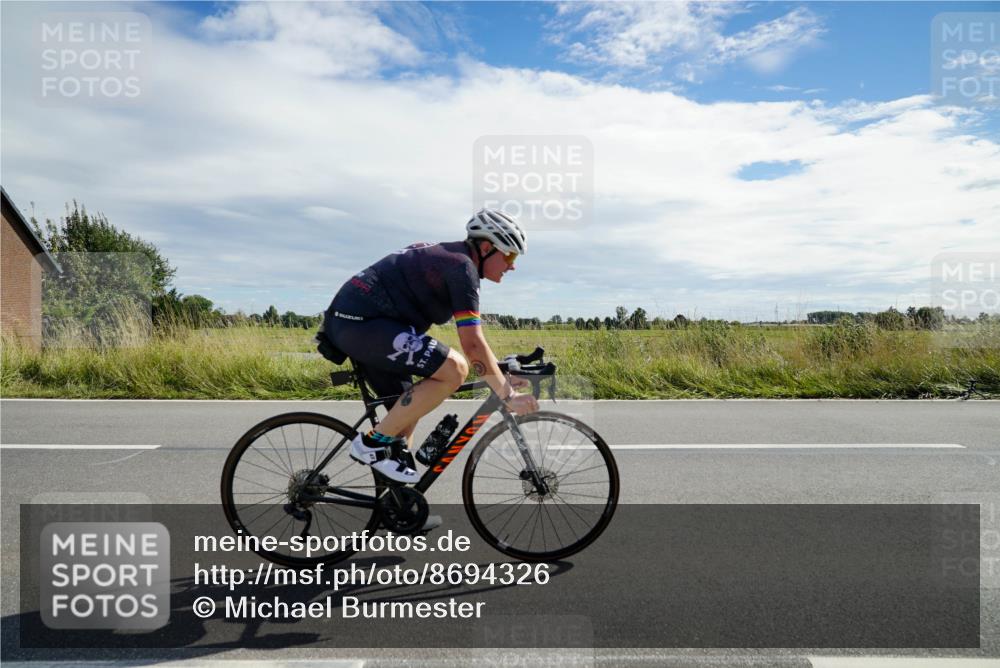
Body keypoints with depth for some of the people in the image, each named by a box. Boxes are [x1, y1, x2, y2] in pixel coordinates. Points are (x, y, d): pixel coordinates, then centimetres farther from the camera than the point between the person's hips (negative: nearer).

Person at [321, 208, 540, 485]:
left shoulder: (447, 256, 19)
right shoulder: (462, 267, -12)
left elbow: (470, 340, 25)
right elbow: (472, 344, -19)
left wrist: (501, 378, 25)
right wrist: (507, 395, -11)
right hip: (362, 322, -11)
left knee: (409, 410, 17)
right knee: (454, 369, -20)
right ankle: (374, 442, -8)